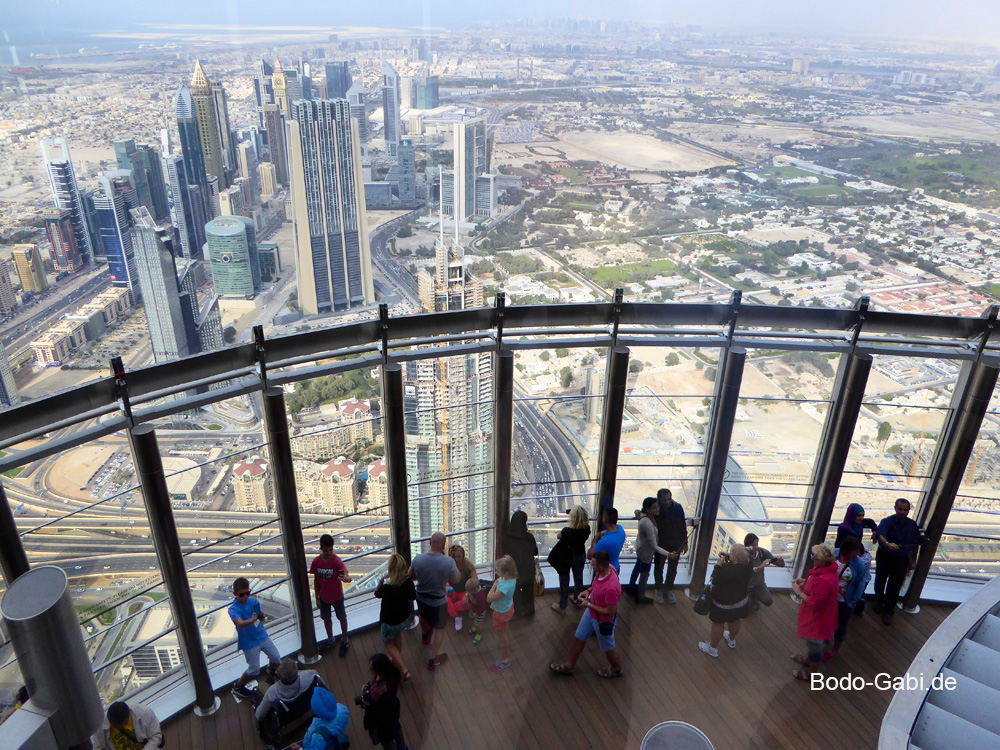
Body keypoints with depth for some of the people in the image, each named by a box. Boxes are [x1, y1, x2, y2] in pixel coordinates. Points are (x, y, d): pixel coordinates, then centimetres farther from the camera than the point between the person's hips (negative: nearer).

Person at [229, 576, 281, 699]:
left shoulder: (253, 601, -5)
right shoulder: (233, 609, -20)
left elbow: (260, 619, -1)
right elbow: (240, 623, -37)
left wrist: (261, 617, -25)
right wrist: (252, 620, -56)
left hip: (262, 636, 5)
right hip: (249, 643, -5)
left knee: (276, 658, 14)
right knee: (254, 669, 1)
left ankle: (271, 671, 47)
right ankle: (238, 687, 26)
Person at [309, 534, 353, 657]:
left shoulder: (337, 561, -25)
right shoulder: (316, 561, -14)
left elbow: (347, 576, -38)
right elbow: (316, 580, -3)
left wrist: (346, 578, -62)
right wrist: (317, 598, 1)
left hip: (337, 596, -3)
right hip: (323, 597, 3)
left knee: (342, 618, 15)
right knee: (326, 618, 22)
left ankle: (345, 640, 38)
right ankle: (330, 639, 46)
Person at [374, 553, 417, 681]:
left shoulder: (387, 588, -35)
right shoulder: (409, 582, -21)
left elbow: (377, 594, -11)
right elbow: (411, 600, -5)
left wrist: (381, 581, -15)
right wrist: (412, 615, 11)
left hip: (390, 622, -5)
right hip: (405, 619, 5)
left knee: (389, 643, 21)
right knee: (397, 635, 35)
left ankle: (404, 670, 14)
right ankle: (398, 658, 56)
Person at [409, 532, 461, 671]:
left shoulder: (418, 559, -22)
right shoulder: (449, 562, -29)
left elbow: (411, 576, -3)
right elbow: (455, 580, -13)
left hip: (421, 598, 4)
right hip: (438, 602, -4)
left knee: (423, 616, 34)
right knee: (439, 629, 18)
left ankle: (425, 635, 65)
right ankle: (432, 660, 28)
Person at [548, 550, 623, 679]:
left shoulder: (611, 588, -42)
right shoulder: (606, 567, -19)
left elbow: (610, 612, -29)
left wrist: (589, 605, -23)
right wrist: (589, 590, -8)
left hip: (603, 621, -8)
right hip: (591, 613, 8)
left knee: (607, 647, 21)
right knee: (579, 638, 24)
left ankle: (616, 669, 50)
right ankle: (569, 665, 46)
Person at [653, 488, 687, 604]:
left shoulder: (677, 507, -17)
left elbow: (683, 525, -4)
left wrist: (685, 542, 1)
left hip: (676, 545, 1)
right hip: (660, 545, -1)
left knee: (672, 569, 19)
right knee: (658, 568, 18)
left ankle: (669, 588, 43)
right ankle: (658, 589, 42)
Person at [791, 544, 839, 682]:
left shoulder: (823, 581, -40)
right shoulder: (826, 569, -9)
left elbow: (813, 603, -31)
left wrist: (799, 592, -19)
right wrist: (804, 581, -2)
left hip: (817, 618, -9)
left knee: (814, 644, 15)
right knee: (812, 641, 33)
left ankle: (812, 674, 36)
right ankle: (808, 659, 57)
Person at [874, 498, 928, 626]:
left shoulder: (913, 525, -5)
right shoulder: (887, 522, -18)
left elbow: (915, 544, 7)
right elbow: (881, 536, -35)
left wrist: (913, 561, 9)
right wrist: (888, 544, -55)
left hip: (901, 560, 1)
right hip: (884, 557, -1)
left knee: (895, 586, 4)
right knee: (880, 581, 18)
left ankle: (888, 612, 19)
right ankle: (879, 602, 44)